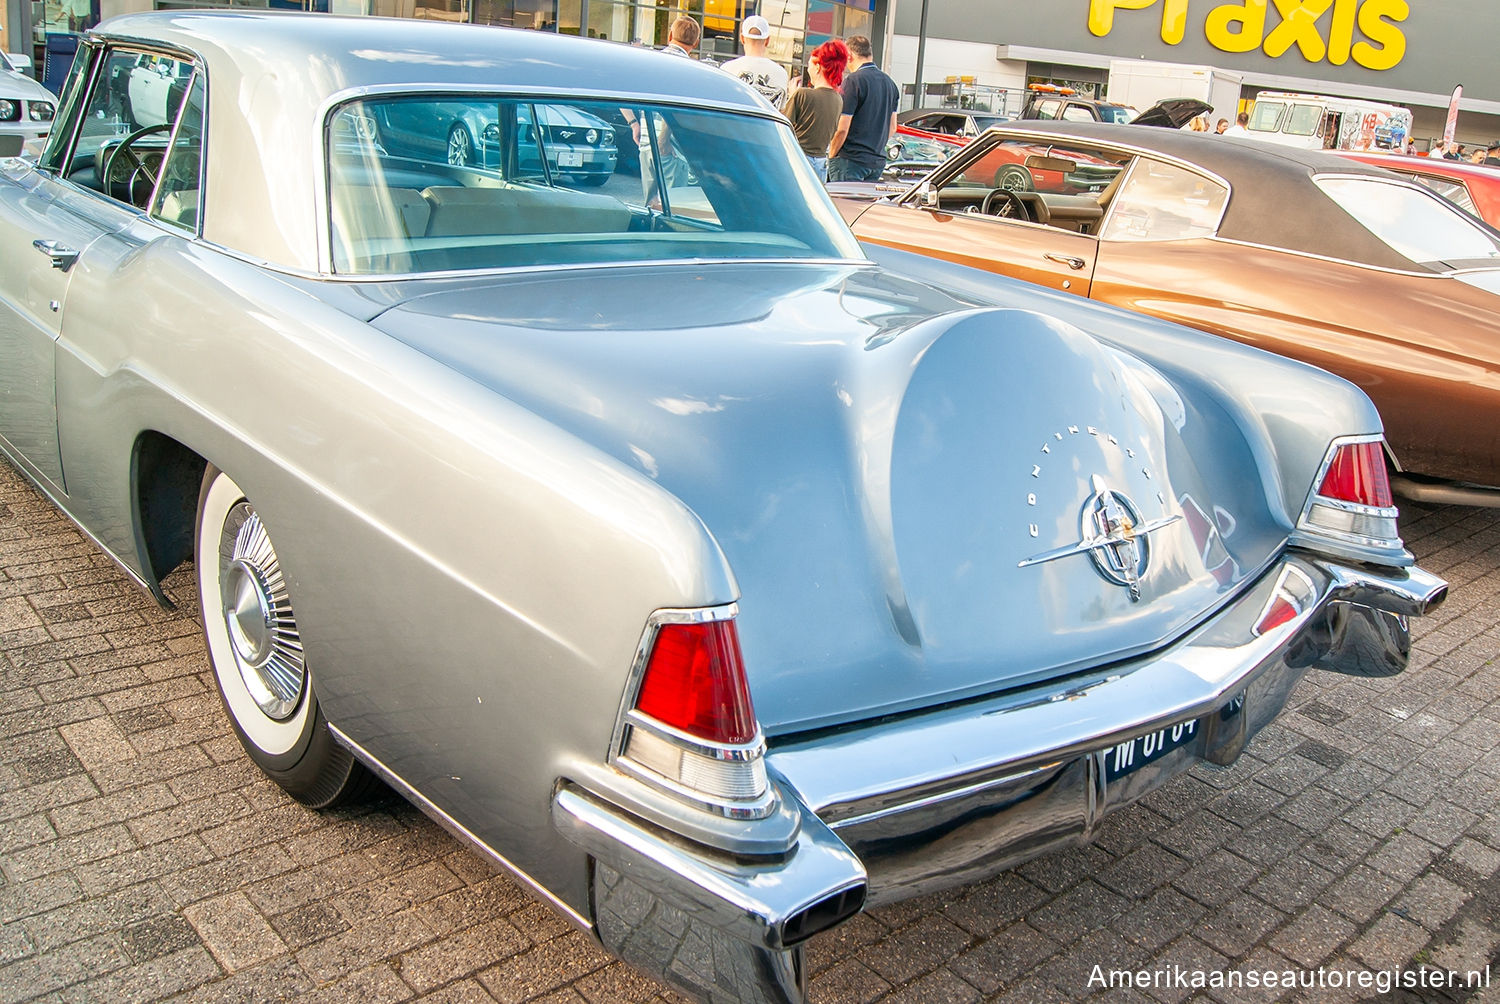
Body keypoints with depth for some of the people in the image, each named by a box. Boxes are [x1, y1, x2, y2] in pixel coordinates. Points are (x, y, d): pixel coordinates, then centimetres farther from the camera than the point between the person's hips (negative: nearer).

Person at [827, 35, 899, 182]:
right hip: (878, 161, 8)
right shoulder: (890, 83, 13)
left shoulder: (853, 81, -12)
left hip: (850, 160, -8)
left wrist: (831, 155, -3)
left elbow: (842, 128, -15)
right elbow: (892, 128, 19)